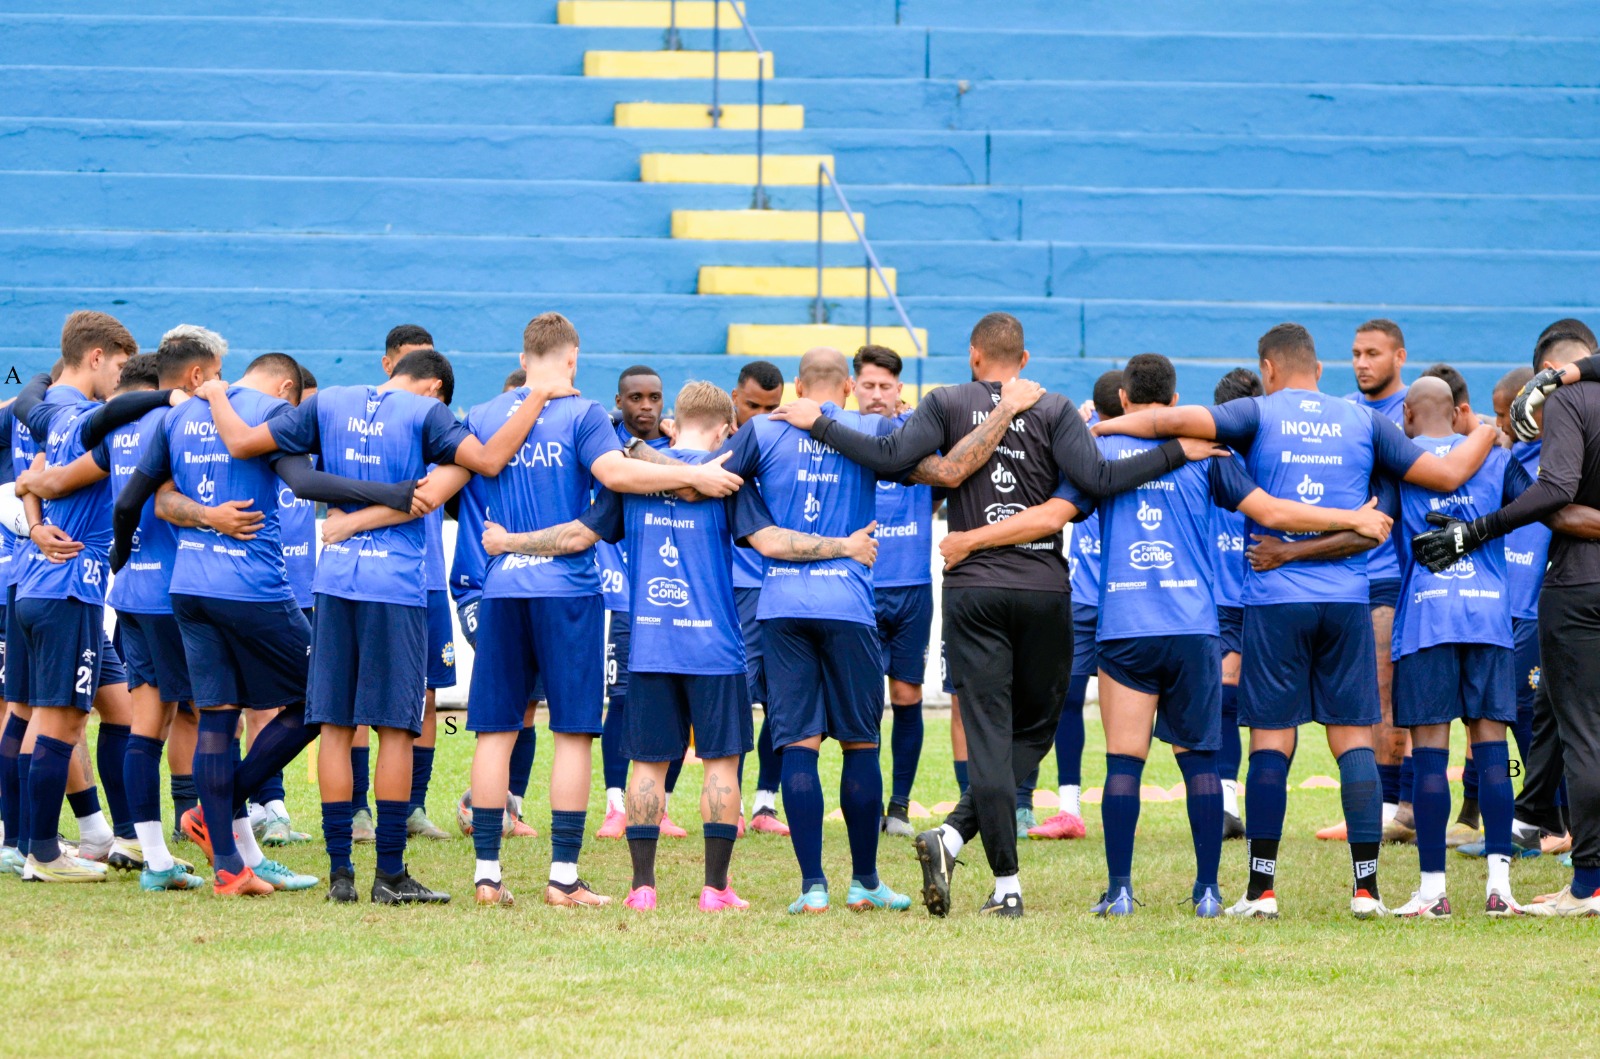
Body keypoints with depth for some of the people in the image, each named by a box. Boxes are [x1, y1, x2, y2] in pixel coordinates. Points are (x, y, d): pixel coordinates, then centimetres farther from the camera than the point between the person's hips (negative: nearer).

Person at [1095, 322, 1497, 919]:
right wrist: (1489, 433, 32)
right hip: (1347, 600, 2)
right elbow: (1447, 474, 12)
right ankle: (1366, 886, -1)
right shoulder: (1363, 423, 11)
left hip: (1275, 600, -2)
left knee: (1271, 741, 1)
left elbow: (1176, 420, -13)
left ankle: (1260, 890, -1)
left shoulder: (1259, 415, 3)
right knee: (1354, 740, 4)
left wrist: (1101, 426, 0)